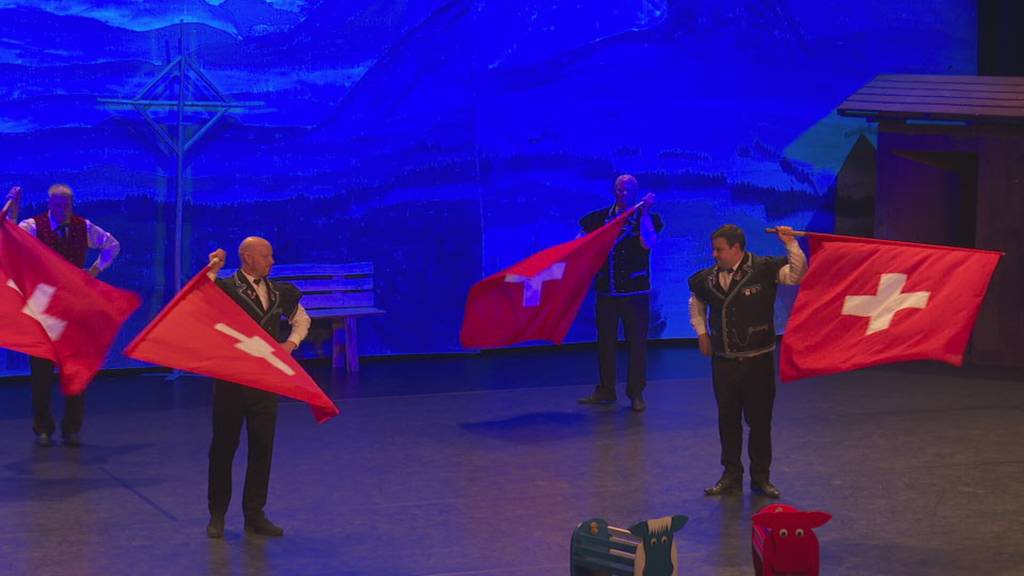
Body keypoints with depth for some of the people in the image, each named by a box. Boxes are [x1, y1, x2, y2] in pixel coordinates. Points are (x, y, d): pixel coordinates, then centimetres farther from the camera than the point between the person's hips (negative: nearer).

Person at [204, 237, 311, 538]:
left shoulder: (280, 292, 8)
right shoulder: (225, 288, -7)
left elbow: (302, 320, 24)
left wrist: (291, 342, 6)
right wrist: (212, 271, -27)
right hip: (231, 378, -4)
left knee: (262, 448, 7)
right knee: (224, 446, 5)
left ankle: (255, 515, 17)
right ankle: (217, 514, 17)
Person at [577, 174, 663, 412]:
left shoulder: (646, 218, -1)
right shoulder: (601, 217, 7)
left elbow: (648, 243, -19)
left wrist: (645, 212, -20)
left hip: (635, 290, -3)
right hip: (606, 290, 3)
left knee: (637, 342, -1)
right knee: (605, 341, 10)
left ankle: (636, 393, 8)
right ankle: (605, 390, 21)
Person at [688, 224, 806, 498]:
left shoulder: (764, 269, -9)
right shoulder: (708, 278, 3)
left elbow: (798, 274, -18)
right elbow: (696, 303, 23)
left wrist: (790, 243, -26)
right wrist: (701, 333, 15)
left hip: (758, 360, -3)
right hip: (723, 361, 3)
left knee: (760, 419, 5)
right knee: (727, 419, 9)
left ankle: (761, 476, 17)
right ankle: (731, 475, 20)